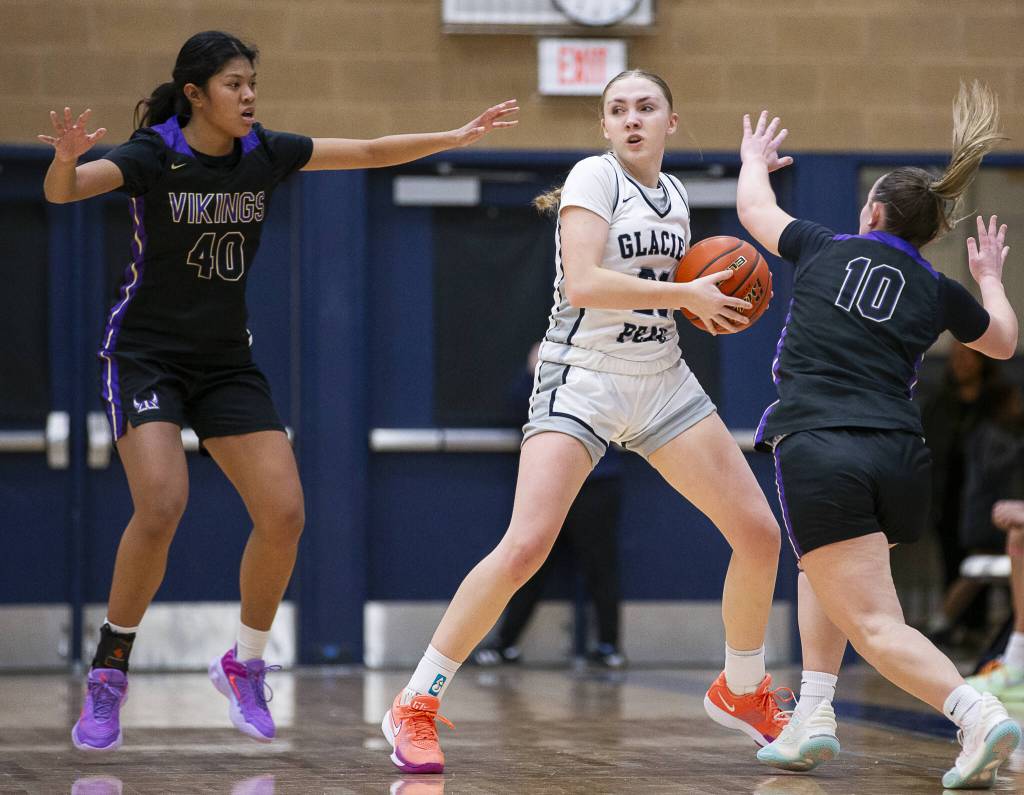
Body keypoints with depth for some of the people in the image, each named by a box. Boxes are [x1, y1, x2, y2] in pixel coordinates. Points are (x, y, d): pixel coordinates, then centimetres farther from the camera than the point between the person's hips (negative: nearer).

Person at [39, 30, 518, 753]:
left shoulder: (264, 153, -1)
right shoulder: (153, 156, -15)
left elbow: (371, 153, 4)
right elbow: (61, 190, -30)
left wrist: (456, 136, -6)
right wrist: (68, 159, -53)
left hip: (227, 362, 5)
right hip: (146, 354, -5)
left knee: (284, 513, -8)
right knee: (161, 506, -25)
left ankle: (245, 666, 14)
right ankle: (108, 676, -9)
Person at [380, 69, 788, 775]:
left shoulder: (673, 194, 11)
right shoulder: (596, 176, -9)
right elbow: (584, 283, -22)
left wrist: (717, 306, 4)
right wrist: (687, 294, -17)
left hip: (664, 384, 7)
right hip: (584, 378, -7)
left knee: (760, 534, 3)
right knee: (526, 547, -21)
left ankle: (743, 692, 26)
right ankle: (415, 708, -12)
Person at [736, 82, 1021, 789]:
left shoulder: (827, 250, 9)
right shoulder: (938, 293, 12)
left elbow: (755, 209, 28)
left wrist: (755, 160, 49)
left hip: (816, 452, -4)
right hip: (902, 459, 4)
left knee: (875, 625, -9)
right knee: (824, 571, 32)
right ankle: (813, 718, 20)